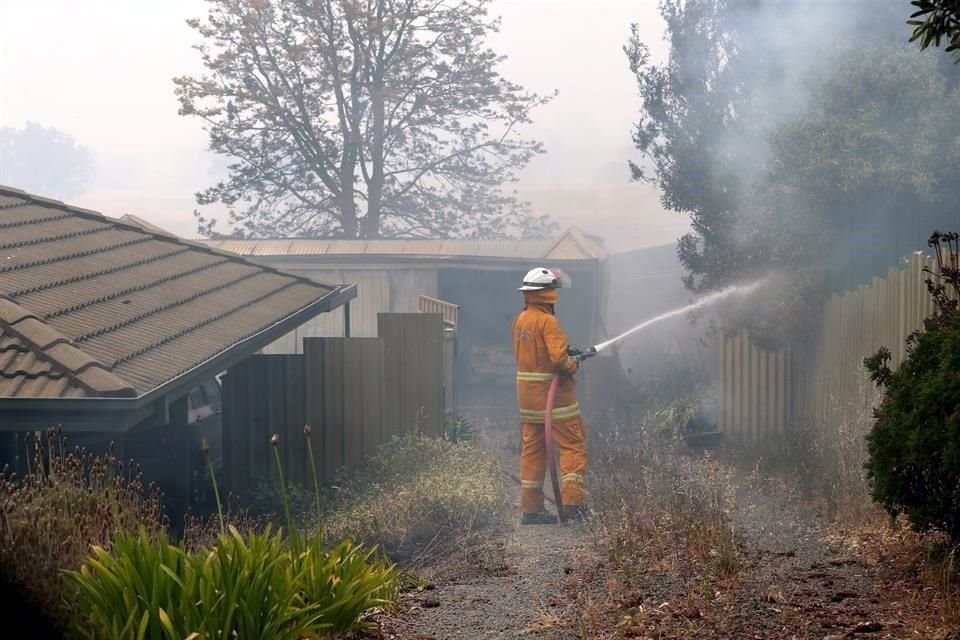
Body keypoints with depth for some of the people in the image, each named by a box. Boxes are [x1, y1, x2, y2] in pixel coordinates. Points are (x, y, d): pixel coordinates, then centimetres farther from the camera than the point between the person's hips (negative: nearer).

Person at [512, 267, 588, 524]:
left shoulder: (520, 320, 9)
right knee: (572, 447, -2)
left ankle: (530, 508, 12)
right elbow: (558, 357, -27)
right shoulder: (547, 321, -17)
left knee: (532, 450, 10)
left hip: (527, 394, 8)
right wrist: (573, 365, -5)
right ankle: (572, 502, -9)